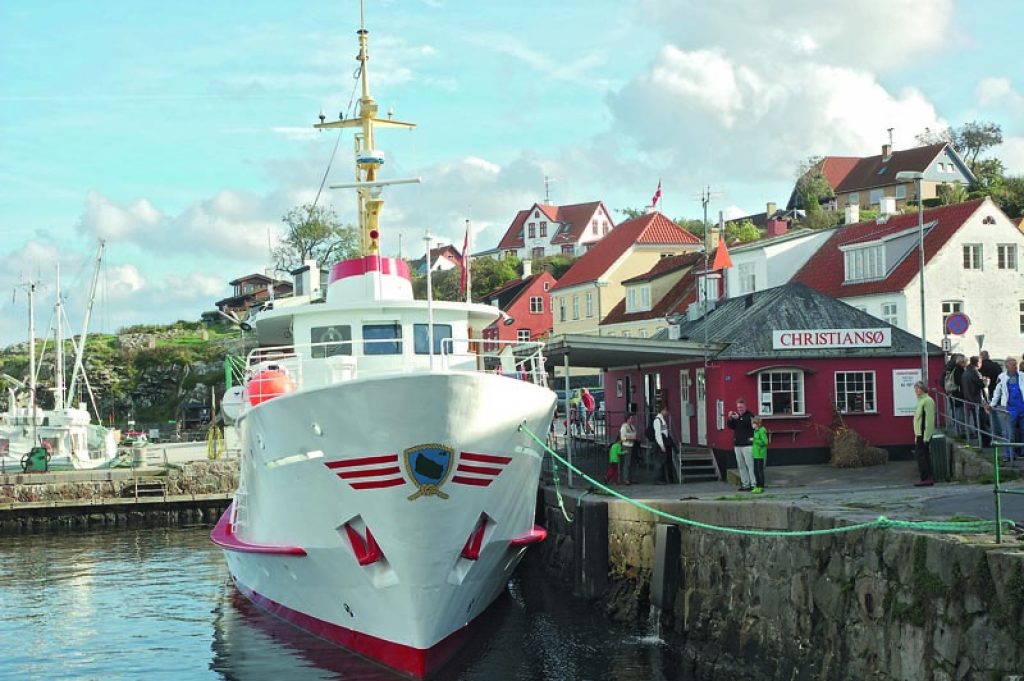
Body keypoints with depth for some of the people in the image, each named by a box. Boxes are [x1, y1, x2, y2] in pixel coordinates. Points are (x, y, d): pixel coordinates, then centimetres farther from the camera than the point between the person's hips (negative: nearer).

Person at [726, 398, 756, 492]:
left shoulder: (750, 415, -2)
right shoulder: (736, 416, 17)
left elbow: (749, 424, -21)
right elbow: (730, 427, 10)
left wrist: (738, 418, -31)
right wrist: (730, 419, -8)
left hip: (747, 444, -7)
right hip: (737, 444, 7)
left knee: (750, 464, -11)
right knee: (741, 465, 7)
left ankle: (753, 484, -10)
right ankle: (745, 484, 11)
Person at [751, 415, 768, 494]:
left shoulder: (762, 431, -15)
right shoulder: (756, 431, 14)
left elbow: (764, 442, -21)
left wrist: (754, 440, -20)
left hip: (760, 454, -9)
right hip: (755, 454, 9)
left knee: (760, 471, -4)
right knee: (756, 471, 13)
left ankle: (761, 487, 2)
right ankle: (757, 486, 21)